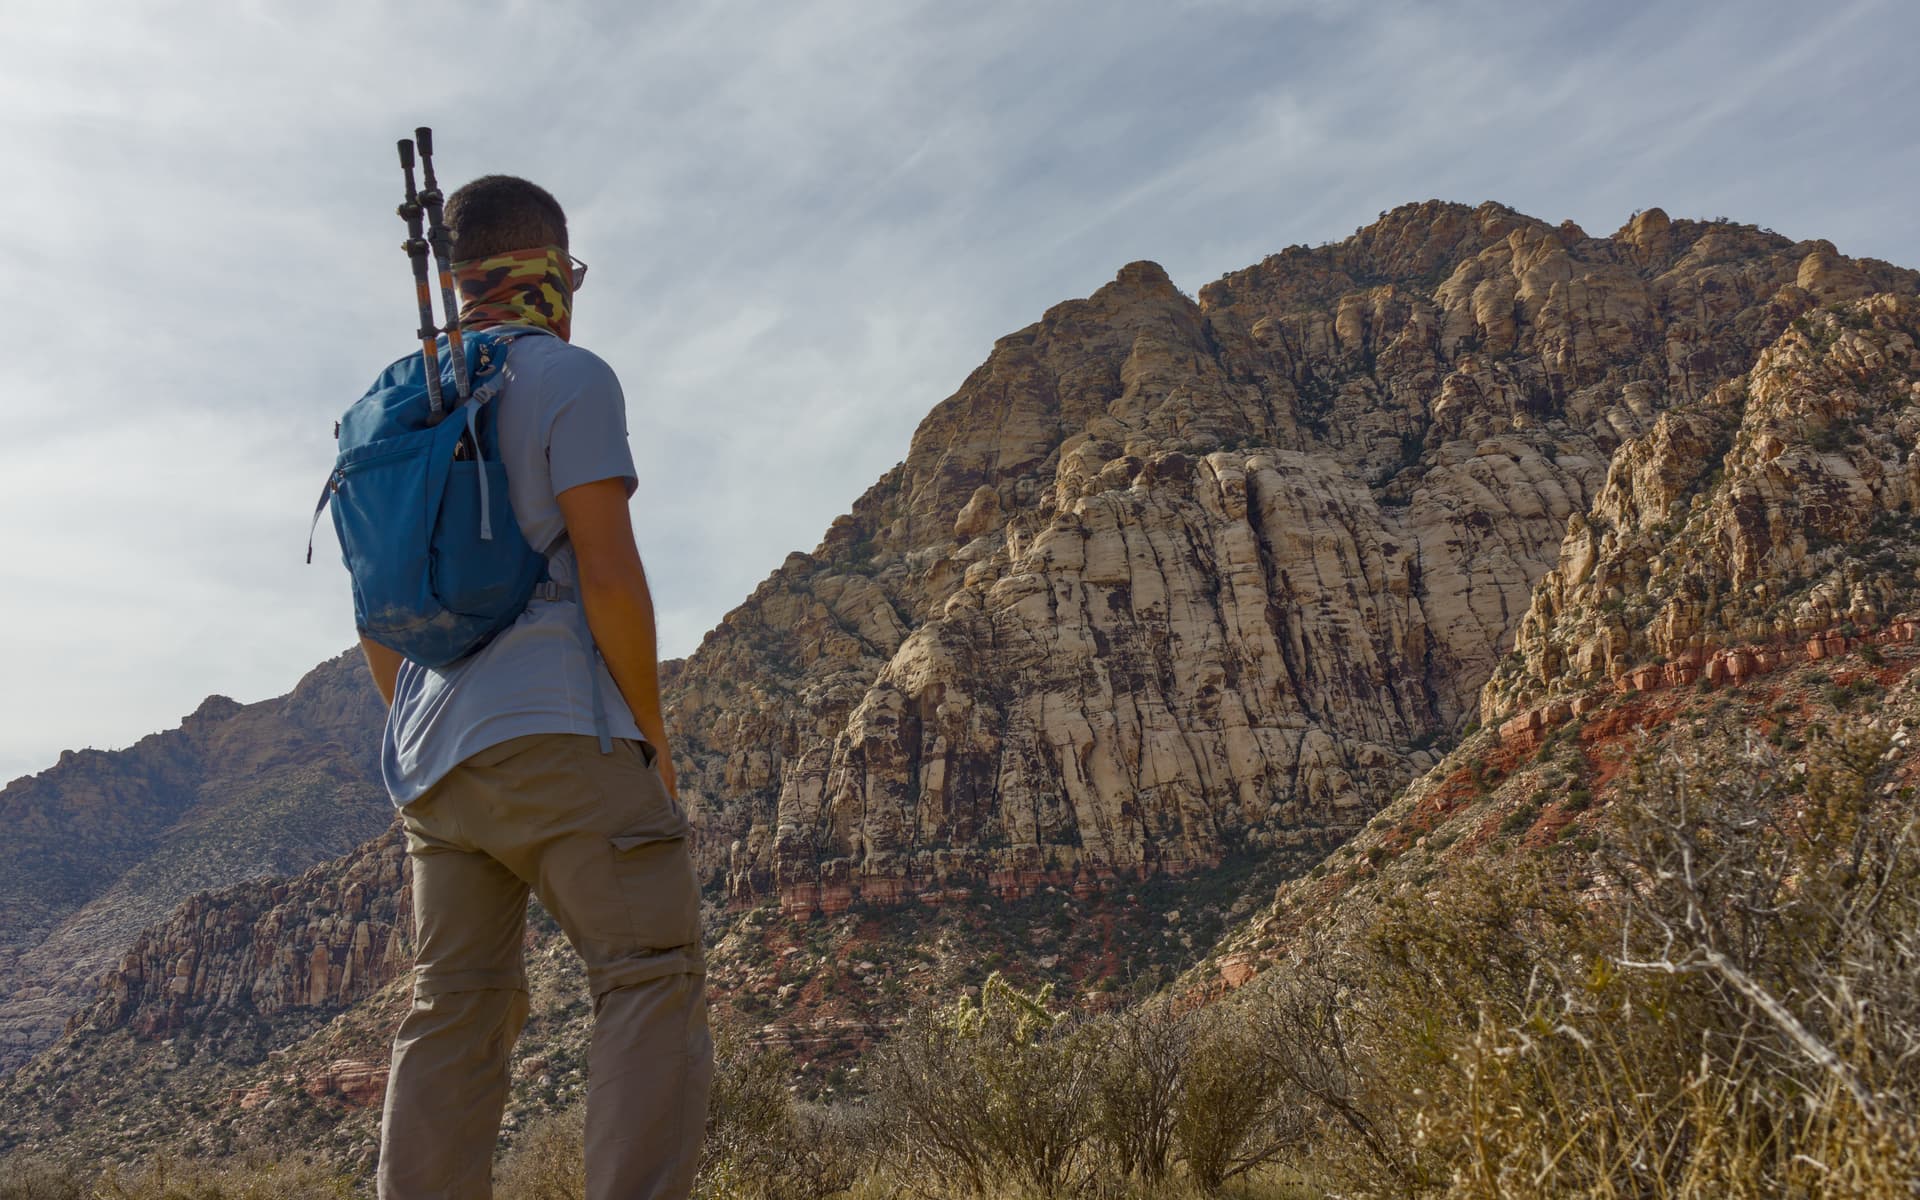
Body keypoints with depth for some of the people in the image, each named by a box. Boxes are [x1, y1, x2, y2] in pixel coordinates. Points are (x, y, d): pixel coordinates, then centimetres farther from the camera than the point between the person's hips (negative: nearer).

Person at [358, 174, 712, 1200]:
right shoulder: (570, 378, -3)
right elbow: (607, 571, -13)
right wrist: (652, 731, -4)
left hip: (433, 763, 8)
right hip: (556, 732, -7)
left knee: (455, 1008, 8)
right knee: (654, 975, -6)